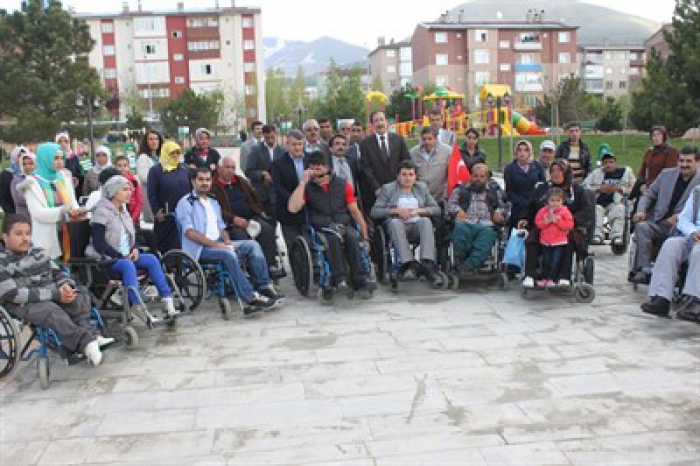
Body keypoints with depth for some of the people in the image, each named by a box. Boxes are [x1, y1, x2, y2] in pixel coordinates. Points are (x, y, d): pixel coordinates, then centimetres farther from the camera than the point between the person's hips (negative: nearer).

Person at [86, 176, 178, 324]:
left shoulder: (123, 210, 15)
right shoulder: (102, 212, -10)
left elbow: (131, 235, 22)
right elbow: (99, 243, -18)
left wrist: (134, 249, 0)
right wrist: (120, 256, -19)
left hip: (125, 256, 8)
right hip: (104, 259, -8)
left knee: (151, 259, -12)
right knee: (128, 265, -36)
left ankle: (167, 301, -17)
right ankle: (138, 307, -46)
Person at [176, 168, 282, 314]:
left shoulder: (213, 202, 23)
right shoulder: (186, 203, -1)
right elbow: (189, 232, -13)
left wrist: (227, 241, 0)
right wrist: (214, 244, -21)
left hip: (219, 243, 7)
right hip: (200, 248, -7)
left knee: (252, 245, -12)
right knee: (229, 254, -34)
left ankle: (264, 287, -19)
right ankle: (251, 298, -37)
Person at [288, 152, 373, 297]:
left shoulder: (343, 184, 12)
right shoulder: (307, 188, 10)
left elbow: (355, 211, 12)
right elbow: (292, 208, -8)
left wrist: (365, 235, 4)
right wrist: (303, 182, -6)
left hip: (345, 225, 1)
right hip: (322, 230, -1)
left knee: (353, 238, -33)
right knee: (334, 236, -36)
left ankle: (361, 281, -28)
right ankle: (340, 278, -36)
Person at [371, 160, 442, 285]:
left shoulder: (422, 187, 20)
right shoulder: (388, 188, 13)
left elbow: (436, 209, 13)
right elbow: (374, 212, 2)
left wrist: (418, 210, -4)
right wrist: (396, 211, -9)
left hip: (417, 226, 2)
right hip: (398, 226, -1)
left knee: (425, 220, -32)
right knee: (395, 222, -35)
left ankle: (428, 264, -46)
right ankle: (408, 264, -45)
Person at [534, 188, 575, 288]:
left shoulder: (565, 211, -6)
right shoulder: (543, 211, 2)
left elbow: (569, 225, -12)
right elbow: (538, 223, 2)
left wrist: (557, 221, -19)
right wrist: (546, 222, -16)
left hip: (559, 242, -3)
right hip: (546, 241, 3)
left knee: (555, 261, -5)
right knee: (546, 261, 10)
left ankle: (551, 279, 2)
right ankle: (544, 278, 19)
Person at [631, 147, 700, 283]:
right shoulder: (667, 174, 17)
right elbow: (649, 194, 20)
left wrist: (679, 217, -21)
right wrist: (641, 210, 0)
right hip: (658, 223, 3)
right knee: (641, 227, -27)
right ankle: (644, 271, -33)